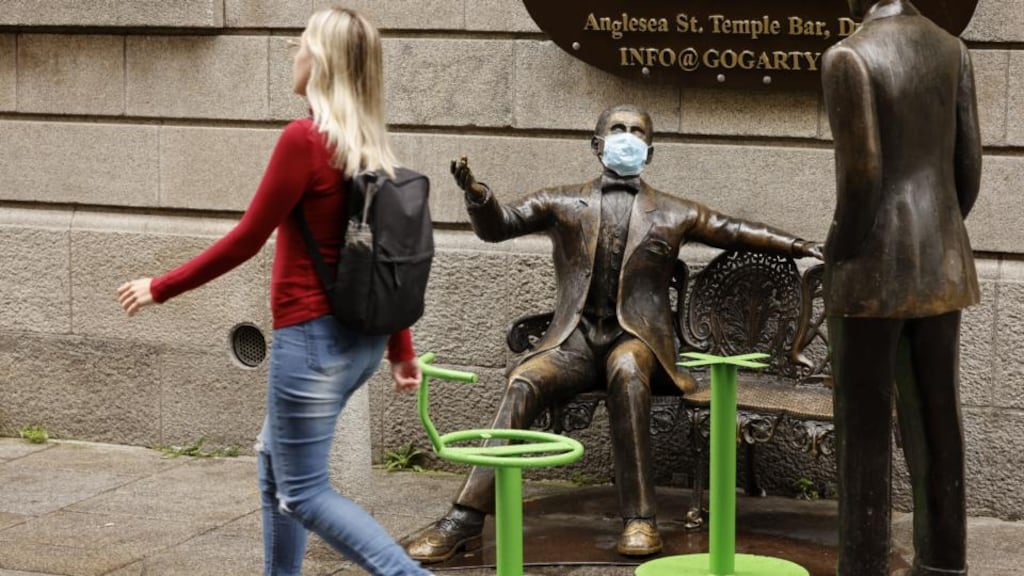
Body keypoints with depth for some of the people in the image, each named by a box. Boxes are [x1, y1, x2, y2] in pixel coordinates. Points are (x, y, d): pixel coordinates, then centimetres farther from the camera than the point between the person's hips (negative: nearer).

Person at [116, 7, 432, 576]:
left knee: (303, 492, 1)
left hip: (314, 336, -8)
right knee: (275, 460, 24)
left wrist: (160, 288, -3)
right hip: (362, 335, 8)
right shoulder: (370, 146, 5)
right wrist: (401, 348, 18)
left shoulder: (303, 139, -17)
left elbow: (246, 240, -14)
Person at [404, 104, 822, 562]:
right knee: (524, 381, -29)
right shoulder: (562, 204, 17)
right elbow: (496, 227, 9)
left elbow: (735, 233, 16)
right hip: (575, 340, 1)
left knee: (625, 370, -37)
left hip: (637, 340, -1)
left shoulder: (673, 213, 17)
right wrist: (476, 194, -13)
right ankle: (466, 519, -34)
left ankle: (639, 519, -37)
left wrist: (795, 245, 2)